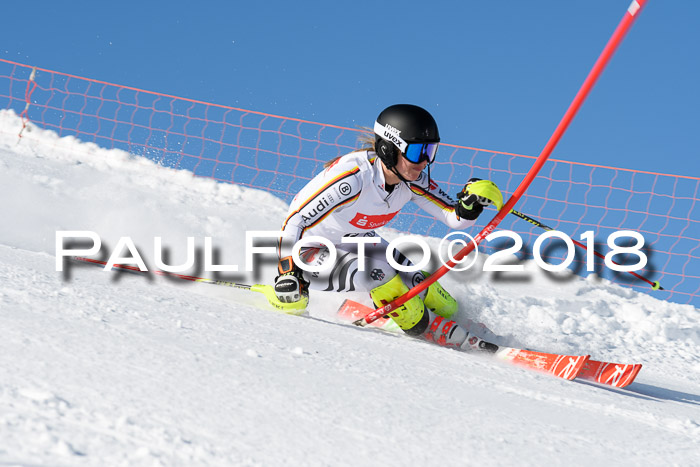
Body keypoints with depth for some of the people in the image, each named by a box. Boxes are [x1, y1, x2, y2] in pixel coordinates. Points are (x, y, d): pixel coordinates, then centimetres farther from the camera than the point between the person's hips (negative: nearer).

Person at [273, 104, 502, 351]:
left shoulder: (412, 179, -16)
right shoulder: (354, 176, -36)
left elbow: (455, 217, -12)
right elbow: (295, 220, -34)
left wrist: (471, 203, -34)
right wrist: (288, 273, -41)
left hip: (352, 240, 6)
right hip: (310, 251, -6)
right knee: (377, 270, -34)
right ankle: (427, 329, -11)